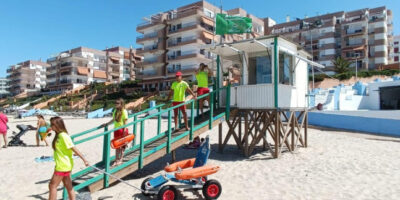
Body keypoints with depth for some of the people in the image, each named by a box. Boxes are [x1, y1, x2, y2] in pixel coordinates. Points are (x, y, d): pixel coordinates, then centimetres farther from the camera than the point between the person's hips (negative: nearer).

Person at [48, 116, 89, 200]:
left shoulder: (63, 136, -18)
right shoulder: (59, 135, 10)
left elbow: (74, 148, -20)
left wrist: (84, 160, -20)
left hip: (63, 166, -9)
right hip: (65, 165, 9)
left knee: (52, 186, 2)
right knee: (68, 186, 12)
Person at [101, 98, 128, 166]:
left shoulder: (124, 111, -13)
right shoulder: (115, 111, 8)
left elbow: (125, 122, -14)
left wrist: (124, 131, -16)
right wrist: (106, 124, 13)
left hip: (122, 130, -7)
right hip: (116, 130, 7)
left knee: (122, 146, 4)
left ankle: (120, 160, 14)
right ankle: (116, 160, 20)